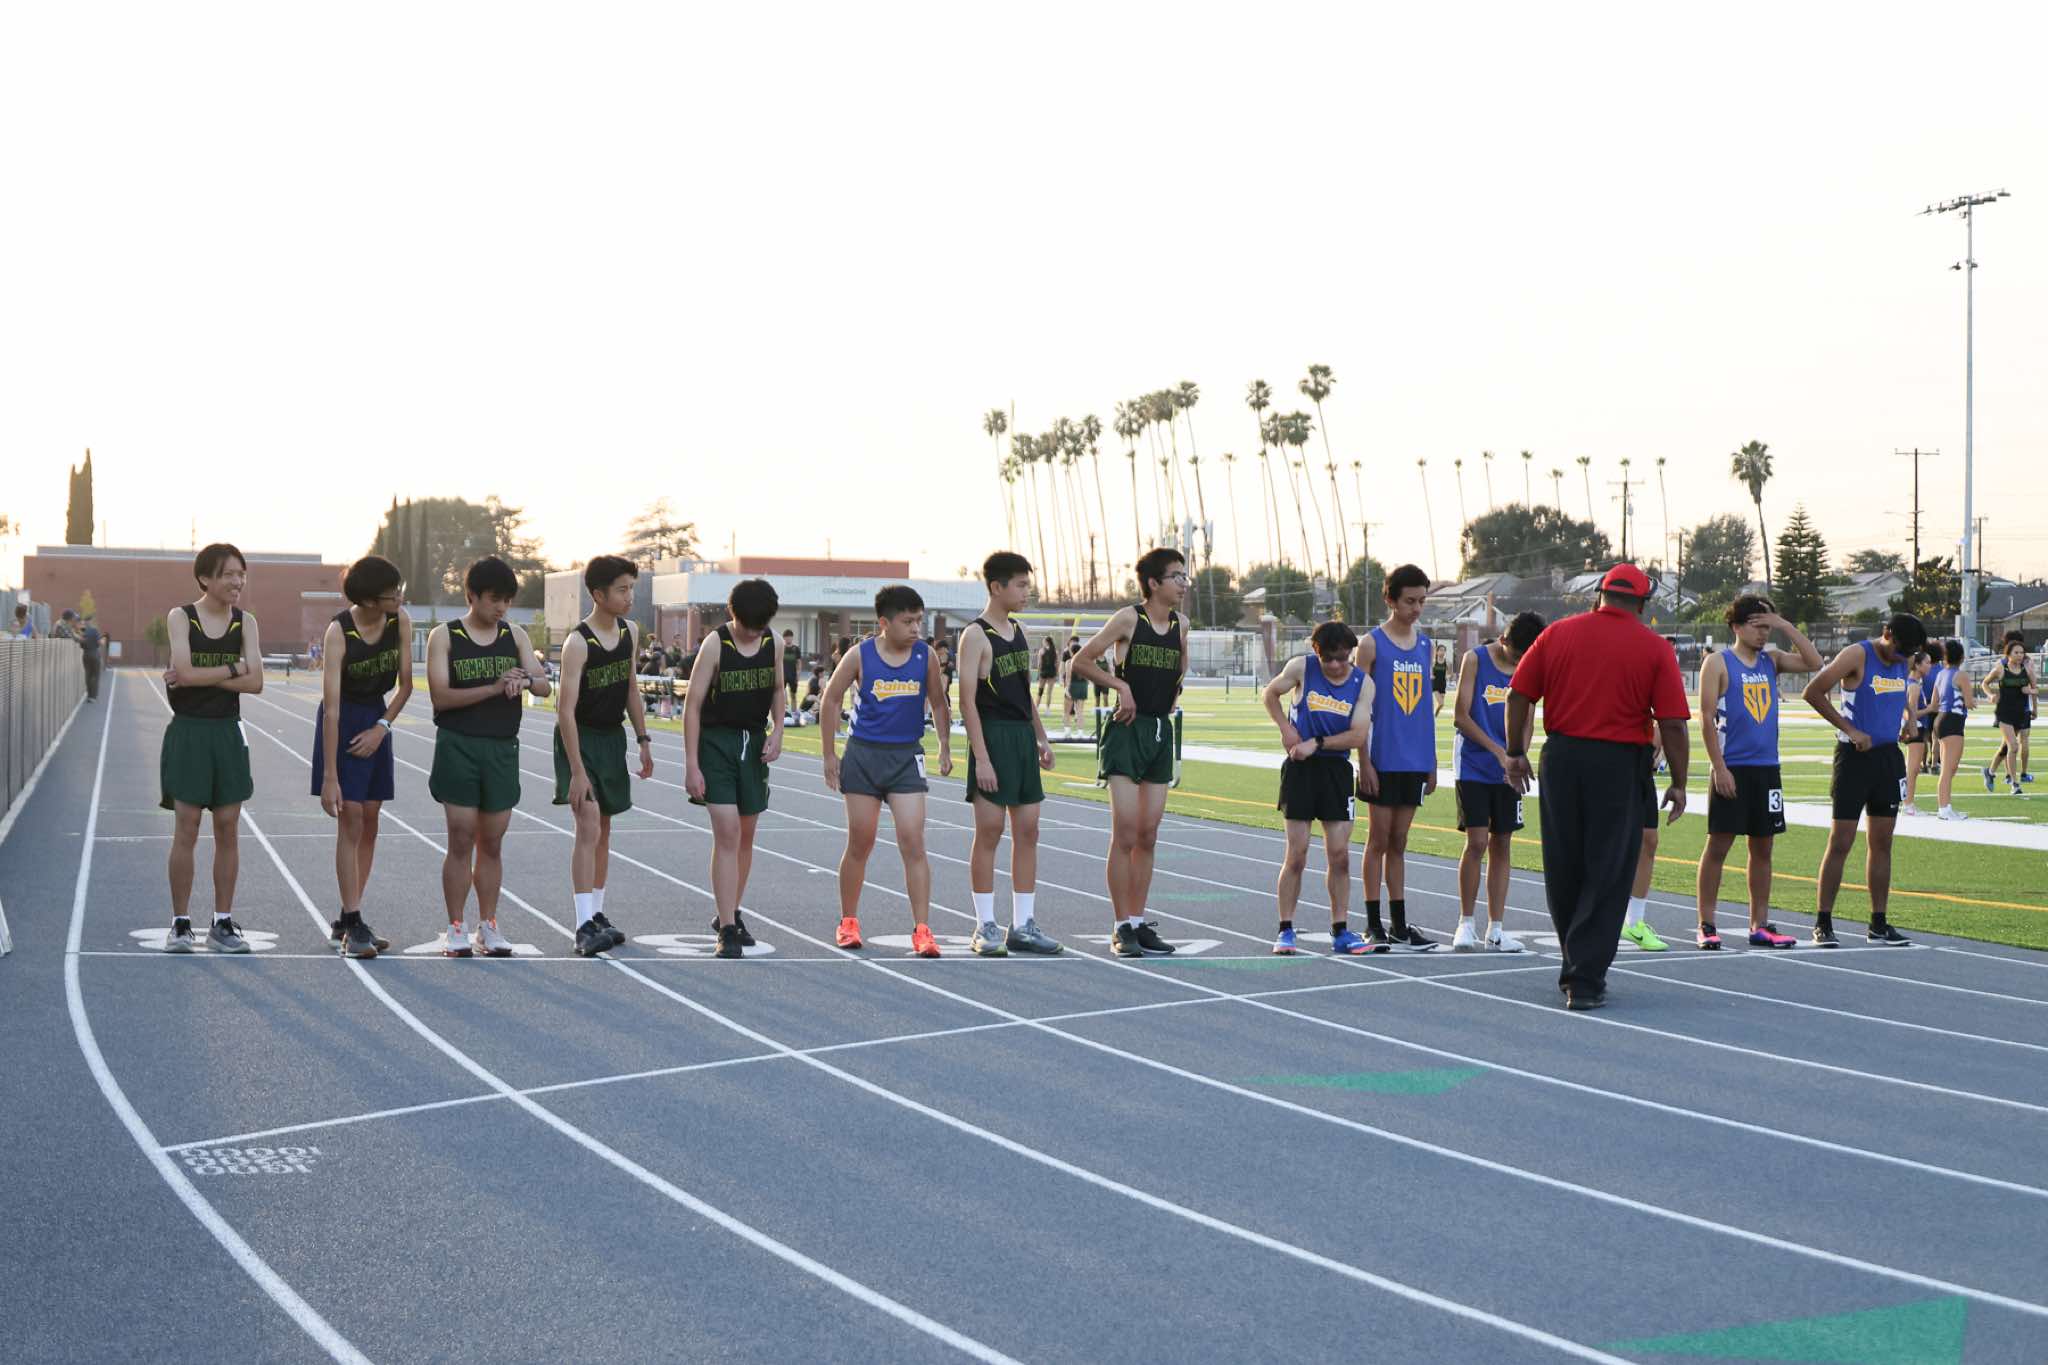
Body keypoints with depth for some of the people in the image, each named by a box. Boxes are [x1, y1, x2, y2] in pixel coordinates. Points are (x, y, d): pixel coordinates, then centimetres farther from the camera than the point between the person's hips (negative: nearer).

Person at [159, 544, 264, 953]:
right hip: (188, 732, -3)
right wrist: (235, 667, -10)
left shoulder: (245, 622, 5)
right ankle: (180, 923, 8)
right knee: (186, 830, -1)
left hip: (227, 733, 3)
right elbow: (185, 673, -17)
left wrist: (201, 676, -14)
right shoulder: (180, 617, -2)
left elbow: (255, 683, -7)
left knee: (228, 830, 4)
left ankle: (223, 923, 12)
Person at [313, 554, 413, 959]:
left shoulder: (400, 621, -9)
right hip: (343, 724, -5)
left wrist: (382, 727, -12)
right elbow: (331, 707, -27)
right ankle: (353, 926, -7)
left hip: (377, 720, 6)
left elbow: (405, 685, 2)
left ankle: (347, 921, 15)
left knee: (369, 823, 6)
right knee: (350, 823, -9)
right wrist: (329, 776, -29)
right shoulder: (338, 633, -24)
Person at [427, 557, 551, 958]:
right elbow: (441, 696, -12)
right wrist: (494, 687, -23)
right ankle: (456, 929, 8)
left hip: (502, 749, 3)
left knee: (492, 842, 9)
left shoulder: (515, 636, 9)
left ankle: (488, 925, 18)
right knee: (461, 841, -1)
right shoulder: (445, 636, -2)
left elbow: (545, 685, 2)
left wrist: (526, 680, -21)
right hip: (459, 747, -3)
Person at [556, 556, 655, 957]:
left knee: (603, 829, 14)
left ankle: (597, 915, 24)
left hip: (612, 737, 7)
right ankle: (584, 928, -17)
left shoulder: (628, 631, 2)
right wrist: (577, 771, -27)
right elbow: (566, 710, -24)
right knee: (588, 827, -16)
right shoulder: (578, 643, -21)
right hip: (580, 739, -7)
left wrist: (642, 740, 13)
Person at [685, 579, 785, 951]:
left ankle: (731, 913, 27)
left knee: (746, 836, 12)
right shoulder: (715, 644, -13)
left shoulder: (774, 644, 1)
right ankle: (727, 929, -11)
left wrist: (777, 732, -1)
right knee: (727, 835, -12)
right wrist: (692, 766, -15)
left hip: (754, 743, 5)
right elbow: (693, 705, -11)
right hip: (716, 742, -5)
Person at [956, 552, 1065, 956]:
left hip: (1023, 737, 8)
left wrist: (1041, 737, 16)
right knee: (989, 832, -3)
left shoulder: (1019, 632, 14)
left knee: (1027, 831, 6)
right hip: (993, 737, -8)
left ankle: (1023, 926, 12)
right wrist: (981, 758, -19)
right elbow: (967, 700, -14)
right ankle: (985, 925, 5)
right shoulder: (975, 635, -9)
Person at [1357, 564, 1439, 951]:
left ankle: (1399, 924, 13)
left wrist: (1432, 762, 13)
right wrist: (1364, 762, -11)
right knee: (1379, 840, 0)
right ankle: (1374, 925, 7)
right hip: (1383, 759, -5)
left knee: (1399, 843, 10)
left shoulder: (1426, 645, 11)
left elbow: (1425, 707, 16)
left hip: (1415, 761, 5)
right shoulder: (1372, 643, -4)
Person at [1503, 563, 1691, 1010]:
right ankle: (1585, 981, 0)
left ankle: (1575, 968, 28)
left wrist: (1515, 753, 13)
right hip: (1621, 764, -3)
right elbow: (1672, 724, -6)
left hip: (1561, 758, 3)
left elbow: (1518, 695, 3)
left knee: (1563, 872, 15)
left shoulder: (1558, 634, 4)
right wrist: (1679, 784, 2)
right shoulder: (1655, 649, -2)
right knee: (1606, 877, 3)